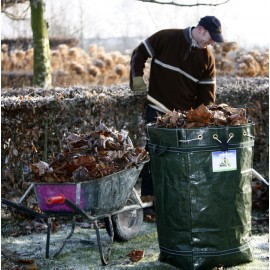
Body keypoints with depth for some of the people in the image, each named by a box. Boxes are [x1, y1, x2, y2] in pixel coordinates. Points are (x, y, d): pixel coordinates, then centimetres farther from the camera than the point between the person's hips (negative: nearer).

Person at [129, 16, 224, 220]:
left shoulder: (207, 58, 0)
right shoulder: (166, 38, -9)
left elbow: (207, 94, 2)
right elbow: (139, 54, 1)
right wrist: (137, 78, -11)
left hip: (186, 115, 4)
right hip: (158, 110, -3)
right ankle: (148, 198, 6)